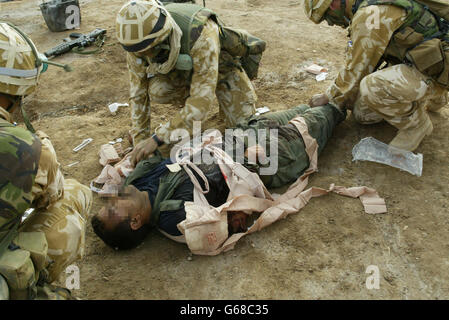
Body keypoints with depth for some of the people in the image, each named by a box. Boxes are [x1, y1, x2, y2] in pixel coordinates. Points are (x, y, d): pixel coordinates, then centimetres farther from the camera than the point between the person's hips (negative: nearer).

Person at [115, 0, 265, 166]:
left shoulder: (202, 36, -46)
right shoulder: (137, 41, -29)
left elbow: (202, 100, -49)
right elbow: (138, 94, -19)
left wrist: (157, 138, -52)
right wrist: (140, 140, -22)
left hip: (220, 64, -2)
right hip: (181, 70, 3)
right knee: (157, 90, -30)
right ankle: (186, 101, 5)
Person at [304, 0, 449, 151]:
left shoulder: (369, 15, -23)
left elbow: (357, 68, -19)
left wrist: (328, 97, -5)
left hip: (431, 70, -10)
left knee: (372, 88, -34)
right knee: (363, 114, 9)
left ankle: (417, 124, -7)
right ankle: (428, 101, 24)